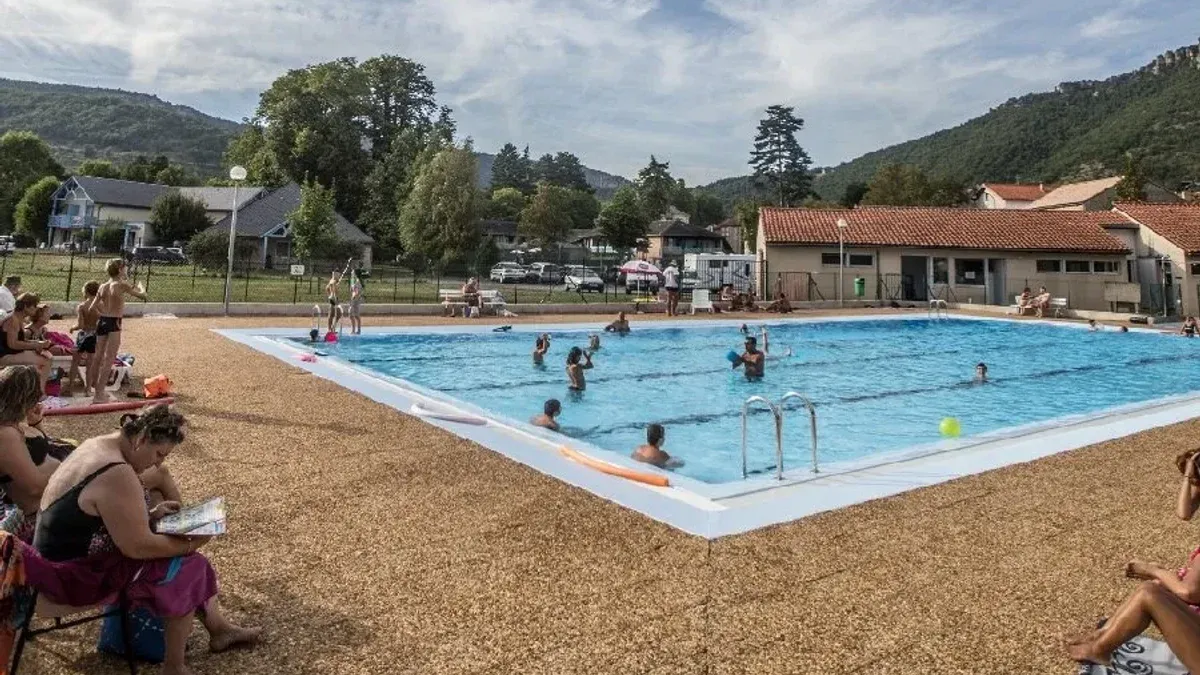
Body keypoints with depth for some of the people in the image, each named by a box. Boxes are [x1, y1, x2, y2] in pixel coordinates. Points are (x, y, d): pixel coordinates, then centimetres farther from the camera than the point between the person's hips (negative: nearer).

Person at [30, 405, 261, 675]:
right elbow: (137, 547, -26)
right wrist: (190, 544, -13)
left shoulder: (100, 445, 1)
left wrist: (149, 515, 3)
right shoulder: (117, 474, -30)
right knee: (184, 568, -11)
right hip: (71, 570, -10)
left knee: (180, 553, 10)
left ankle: (219, 628, 23)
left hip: (69, 549, 10)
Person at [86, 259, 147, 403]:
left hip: (102, 322, 7)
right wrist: (140, 286, 13)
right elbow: (143, 296, -6)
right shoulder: (122, 285, -10)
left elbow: (92, 308, 9)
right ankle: (99, 394, -3)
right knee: (108, 360, -3)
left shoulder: (103, 286, 9)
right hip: (114, 324, -7)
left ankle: (91, 388, 31)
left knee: (98, 357, 18)